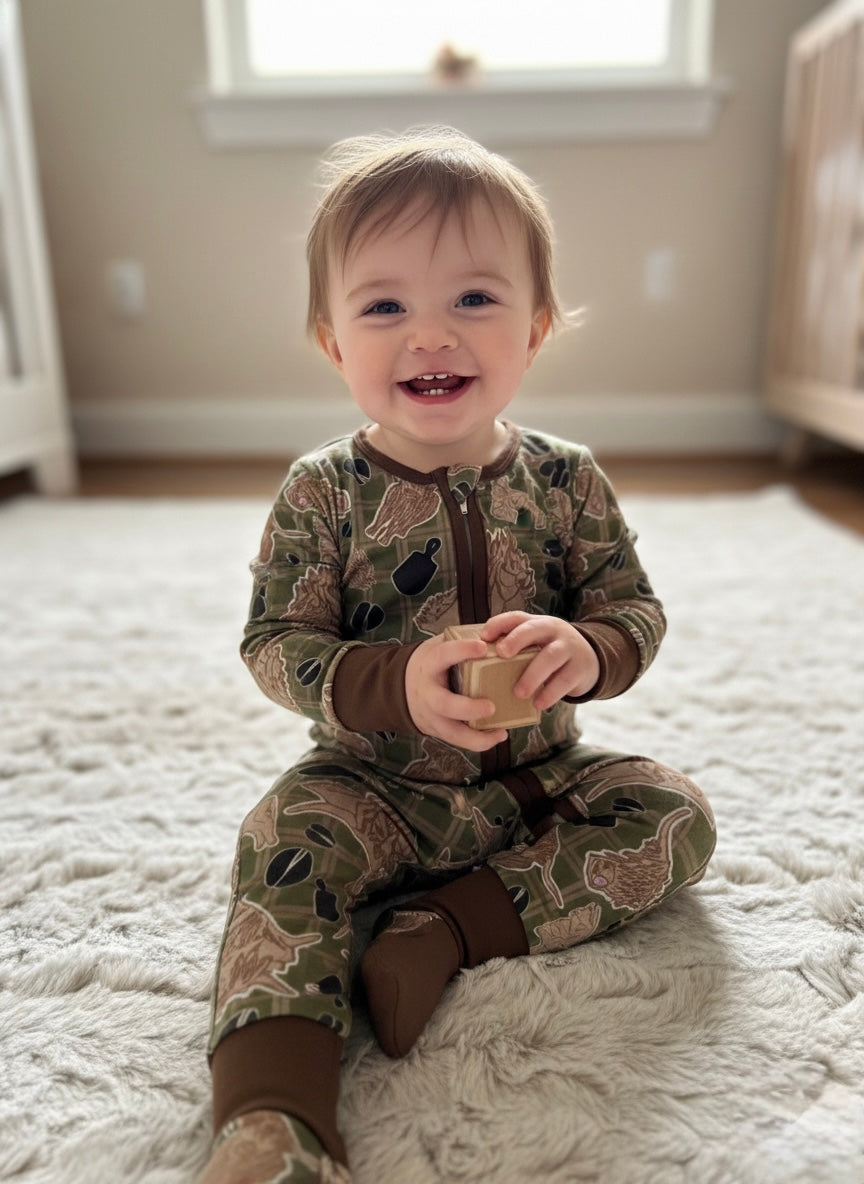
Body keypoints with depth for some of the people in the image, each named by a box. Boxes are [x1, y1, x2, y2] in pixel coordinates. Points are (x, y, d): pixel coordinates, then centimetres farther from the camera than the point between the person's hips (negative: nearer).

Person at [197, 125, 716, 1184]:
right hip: (376, 789, -2)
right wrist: (397, 685, -31)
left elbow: (636, 609, -2)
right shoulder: (322, 495, -11)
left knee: (678, 817, -13)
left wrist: (587, 650, -28)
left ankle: (448, 928, -17)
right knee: (284, 840, -27)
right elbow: (275, 646, -12)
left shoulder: (566, 481, -6)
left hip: (541, 778, 3)